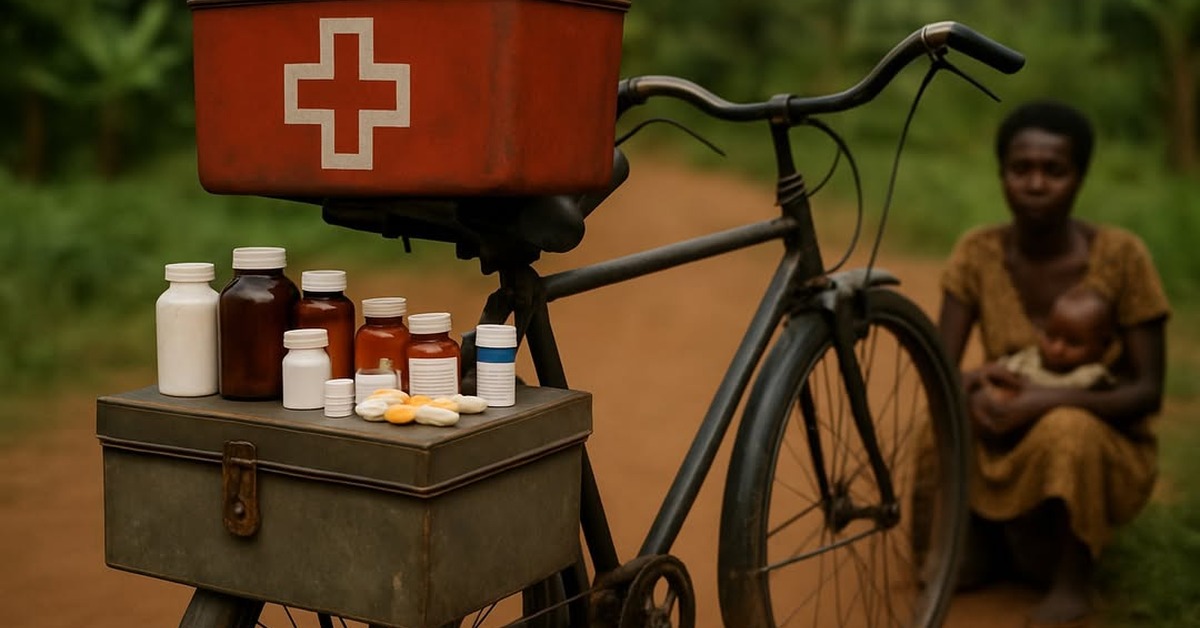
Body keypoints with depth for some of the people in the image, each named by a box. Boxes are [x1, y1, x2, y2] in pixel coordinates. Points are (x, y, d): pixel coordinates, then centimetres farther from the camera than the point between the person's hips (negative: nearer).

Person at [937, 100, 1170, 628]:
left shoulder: (1120, 255, -16)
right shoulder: (979, 252, -9)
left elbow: (1148, 391, -16)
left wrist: (1053, 400, -33)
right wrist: (966, 387, -35)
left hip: (1103, 446, -2)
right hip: (1007, 448, 3)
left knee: (1067, 429, -36)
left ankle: (1073, 583, -11)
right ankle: (974, 540, 2)